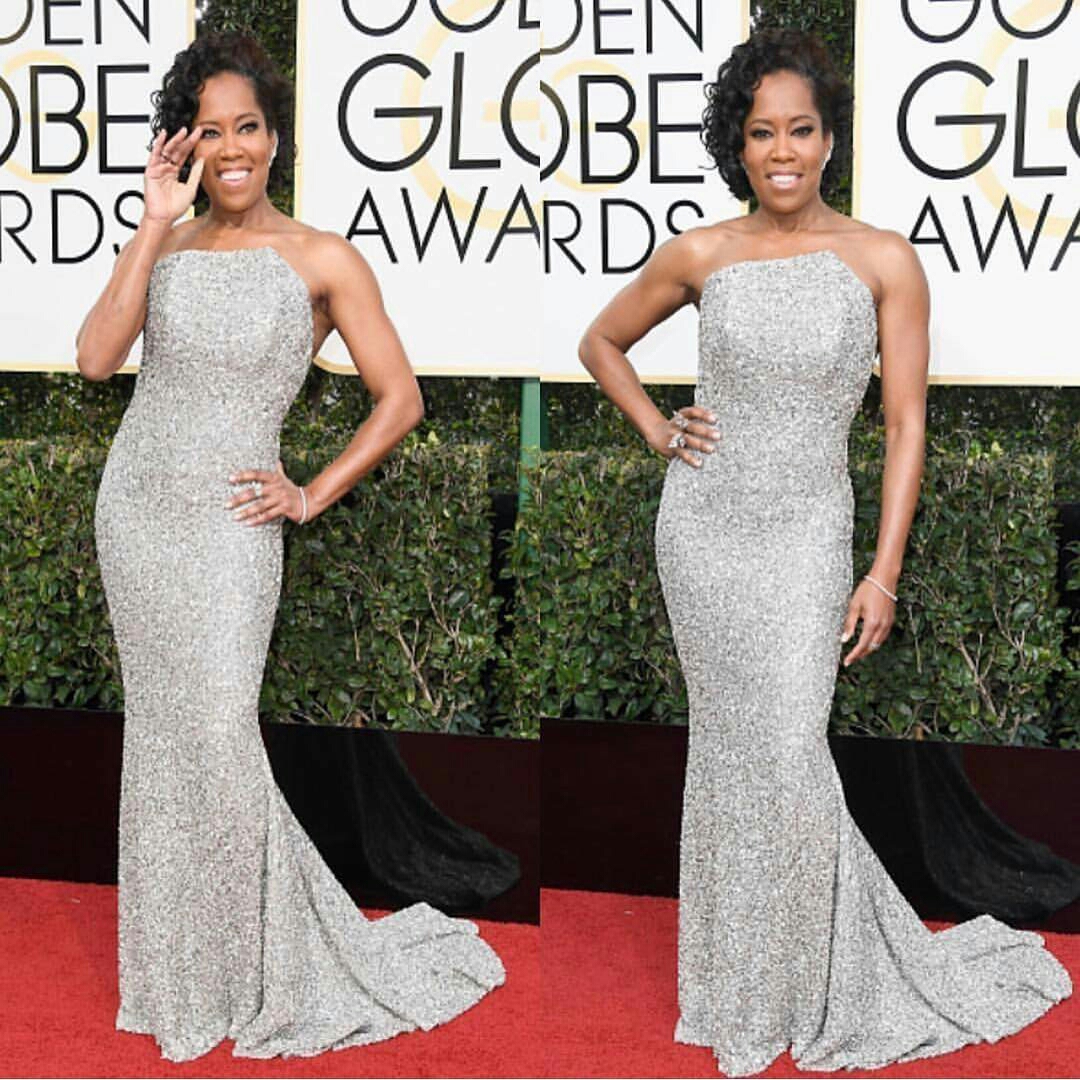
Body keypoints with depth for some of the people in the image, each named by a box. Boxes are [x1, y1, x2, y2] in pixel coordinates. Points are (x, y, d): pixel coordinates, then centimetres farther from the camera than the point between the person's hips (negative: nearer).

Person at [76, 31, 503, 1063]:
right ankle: (178, 959, 22)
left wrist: (312, 496, -4)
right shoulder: (166, 244, 7)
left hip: (224, 523, -4)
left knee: (218, 741, -8)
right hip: (133, 509, 4)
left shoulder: (321, 261, -3)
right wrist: (156, 223, -10)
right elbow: (96, 358, -9)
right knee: (158, 735, 9)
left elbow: (400, 398, 0)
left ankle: (269, 970, 8)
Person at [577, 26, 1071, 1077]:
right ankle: (738, 978, 24)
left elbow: (905, 424, -2)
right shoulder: (700, 254, 1)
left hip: (804, 533, -2)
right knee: (729, 747, 9)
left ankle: (813, 987, 14)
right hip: (702, 524, 2)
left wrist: (885, 571, -6)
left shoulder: (884, 261, -4)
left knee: (788, 756, -8)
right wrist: (657, 431, 4)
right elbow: (601, 341, 18)